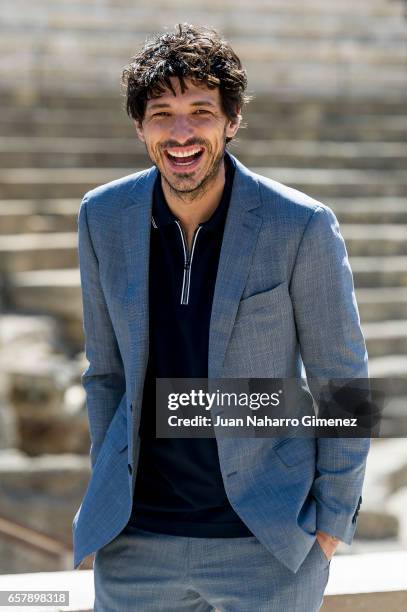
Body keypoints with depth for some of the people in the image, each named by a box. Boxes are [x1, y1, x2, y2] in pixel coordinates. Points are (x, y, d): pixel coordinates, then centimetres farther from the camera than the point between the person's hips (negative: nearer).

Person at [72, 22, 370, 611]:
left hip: (267, 543, -3)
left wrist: (331, 522, -2)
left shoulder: (302, 226, -11)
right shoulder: (104, 218, -1)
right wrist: (108, 497, 11)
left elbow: (343, 379, -3)